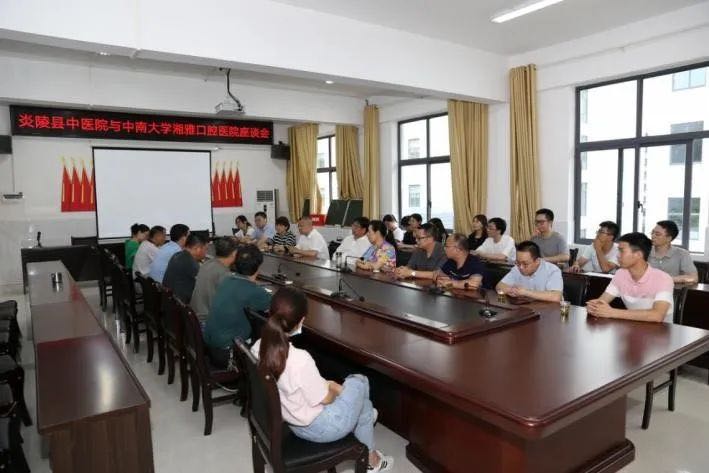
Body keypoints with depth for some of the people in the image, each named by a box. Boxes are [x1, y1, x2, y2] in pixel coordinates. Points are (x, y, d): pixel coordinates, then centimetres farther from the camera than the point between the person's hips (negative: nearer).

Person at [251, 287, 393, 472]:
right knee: (360, 382, 16)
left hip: (291, 420, 7)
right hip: (316, 428, -7)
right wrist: (332, 388, 2)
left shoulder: (258, 348, -12)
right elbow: (325, 399, -19)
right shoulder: (300, 359, -35)